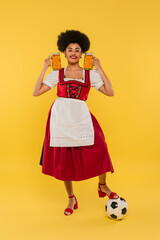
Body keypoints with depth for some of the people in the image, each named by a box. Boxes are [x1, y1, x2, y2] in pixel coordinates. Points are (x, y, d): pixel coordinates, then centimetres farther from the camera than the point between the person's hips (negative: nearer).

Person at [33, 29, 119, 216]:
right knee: (64, 159, 4)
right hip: (60, 117, 0)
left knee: (99, 150, -14)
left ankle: (102, 186, 16)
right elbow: (36, 92, 5)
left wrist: (99, 68, 1)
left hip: (81, 117, 0)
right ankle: (71, 199, 24)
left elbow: (110, 92, 0)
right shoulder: (57, 74, 10)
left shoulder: (90, 74, 10)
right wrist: (44, 69, 5)